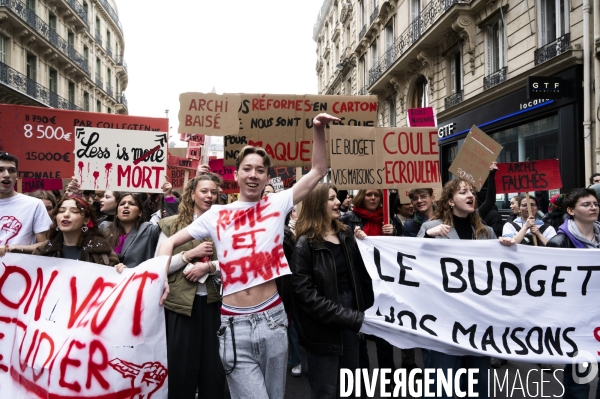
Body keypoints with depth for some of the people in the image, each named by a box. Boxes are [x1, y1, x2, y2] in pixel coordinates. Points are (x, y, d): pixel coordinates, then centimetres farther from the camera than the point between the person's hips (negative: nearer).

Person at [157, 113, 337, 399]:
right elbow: (171, 242, 10)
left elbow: (319, 170, 2)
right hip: (235, 325, -1)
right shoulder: (217, 215, 5)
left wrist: (319, 130, -9)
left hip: (272, 319, 1)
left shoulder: (276, 204, 3)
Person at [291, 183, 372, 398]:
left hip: (350, 322, 6)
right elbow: (306, 294, -20)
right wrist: (352, 317, -22)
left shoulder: (346, 234, 8)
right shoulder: (305, 245, -13)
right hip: (323, 328, -6)